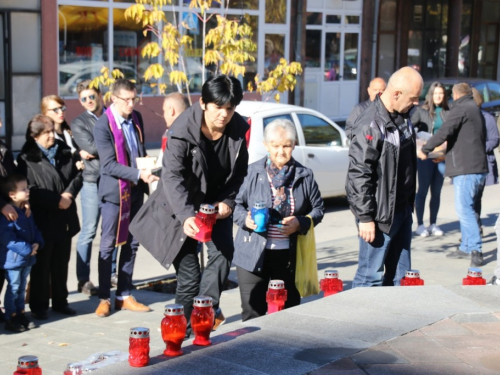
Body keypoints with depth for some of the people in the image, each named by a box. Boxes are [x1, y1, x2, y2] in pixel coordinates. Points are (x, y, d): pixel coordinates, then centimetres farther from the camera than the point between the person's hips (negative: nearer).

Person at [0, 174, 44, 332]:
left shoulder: (26, 211, 8)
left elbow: (34, 230, 15)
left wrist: (37, 243, -4)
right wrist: (27, 249, -24)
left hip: (27, 257, 8)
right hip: (13, 259, -8)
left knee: (22, 288, 17)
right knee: (13, 288, 1)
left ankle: (21, 314, 27)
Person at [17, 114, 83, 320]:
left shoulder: (64, 152, 9)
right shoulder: (27, 158, -8)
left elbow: (77, 176, 11)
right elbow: (30, 190, -13)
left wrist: (69, 194, -8)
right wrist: (56, 201, -17)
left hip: (64, 219, 5)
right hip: (42, 221, -5)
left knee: (61, 263, 13)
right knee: (41, 265, 5)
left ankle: (60, 301, 26)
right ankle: (39, 305, 16)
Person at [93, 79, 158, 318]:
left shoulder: (136, 119, 7)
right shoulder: (103, 125, -13)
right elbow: (109, 165, -18)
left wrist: (147, 171, 6)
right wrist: (139, 174, -25)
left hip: (135, 190, 6)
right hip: (114, 191, -6)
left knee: (131, 244, 9)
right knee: (108, 245, 2)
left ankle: (124, 296, 18)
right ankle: (104, 298, 10)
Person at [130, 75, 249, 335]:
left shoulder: (239, 129, -11)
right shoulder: (183, 131, -26)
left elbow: (240, 171, 4)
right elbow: (172, 176, -35)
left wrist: (228, 201, -9)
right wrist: (186, 216, -48)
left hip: (217, 203, 4)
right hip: (184, 207, -4)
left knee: (223, 253, -12)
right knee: (189, 271, -4)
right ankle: (184, 326, 8)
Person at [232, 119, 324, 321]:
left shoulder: (304, 176, 5)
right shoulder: (252, 172, 1)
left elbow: (318, 209, 9)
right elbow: (236, 203, 6)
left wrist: (300, 223, -10)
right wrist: (245, 219, -15)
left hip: (289, 255, 2)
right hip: (253, 254, -1)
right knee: (253, 314, 1)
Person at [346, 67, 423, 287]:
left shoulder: (403, 118, 9)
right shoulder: (371, 124, -19)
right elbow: (359, 174, -21)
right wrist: (365, 217, -20)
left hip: (403, 209, 9)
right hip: (380, 213, -9)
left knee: (400, 274, 14)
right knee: (371, 277, -2)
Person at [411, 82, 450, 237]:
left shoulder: (447, 113, 7)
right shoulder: (421, 111, -3)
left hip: (442, 157, 4)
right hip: (425, 156, -4)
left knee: (436, 192, 10)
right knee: (423, 190, 0)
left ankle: (433, 224, 18)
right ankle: (420, 225, 6)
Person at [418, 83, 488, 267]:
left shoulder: (461, 108, -9)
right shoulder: (476, 110, 22)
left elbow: (444, 132, -18)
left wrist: (425, 149, -5)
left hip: (466, 168, -10)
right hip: (478, 166, 10)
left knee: (464, 209, -12)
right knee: (466, 208, 16)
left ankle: (475, 250, -16)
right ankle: (466, 247, 21)